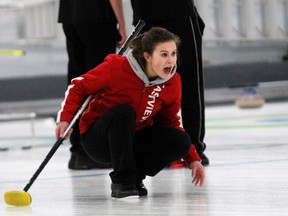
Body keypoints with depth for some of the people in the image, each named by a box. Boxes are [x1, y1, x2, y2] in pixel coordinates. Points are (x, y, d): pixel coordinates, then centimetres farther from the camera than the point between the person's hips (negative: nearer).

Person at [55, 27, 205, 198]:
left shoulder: (173, 82, -9)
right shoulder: (117, 67, -23)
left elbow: (171, 122, 4)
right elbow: (78, 86, -11)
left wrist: (193, 159, -1)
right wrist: (65, 119, -25)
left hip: (134, 141, 4)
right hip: (97, 140, -4)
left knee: (181, 141, -21)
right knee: (124, 112, -36)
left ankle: (135, 176, -2)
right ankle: (121, 180, -29)